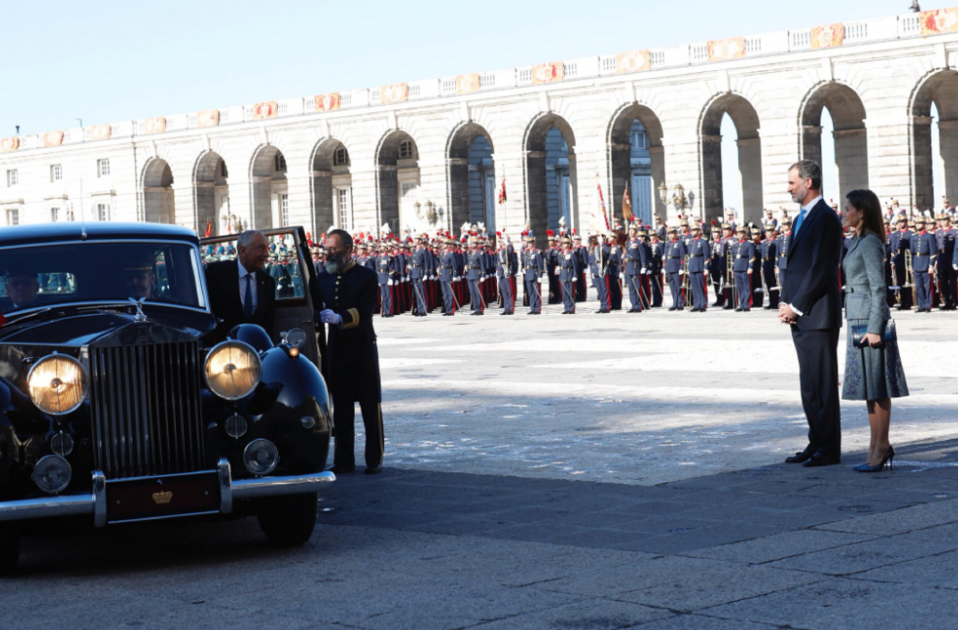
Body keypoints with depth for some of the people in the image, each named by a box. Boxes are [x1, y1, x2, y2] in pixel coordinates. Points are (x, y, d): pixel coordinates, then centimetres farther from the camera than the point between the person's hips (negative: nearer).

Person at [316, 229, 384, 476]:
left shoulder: (366, 276, -3)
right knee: (341, 406, 7)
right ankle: (344, 460, 12)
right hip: (336, 351, 5)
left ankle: (375, 460, 5)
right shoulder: (324, 279, 12)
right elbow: (320, 311, 12)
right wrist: (318, 311, -12)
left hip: (363, 348, -5)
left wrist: (340, 318, -29)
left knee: (370, 405, 0)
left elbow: (366, 311, -14)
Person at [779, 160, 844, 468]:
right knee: (810, 385, 12)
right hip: (800, 317, 9)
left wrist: (796, 307, -14)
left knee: (824, 384, -4)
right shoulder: (801, 219, 19)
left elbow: (821, 270, -17)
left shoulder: (825, 218, -11)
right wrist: (787, 304, 6)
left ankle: (829, 450, 0)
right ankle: (816, 443, 19)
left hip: (818, 316, -9)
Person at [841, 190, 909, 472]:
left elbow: (879, 289, -16)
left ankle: (881, 449, -2)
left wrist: (874, 328, -20)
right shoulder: (857, 242, 16)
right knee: (869, 387, 11)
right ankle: (878, 447, 17)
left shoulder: (870, 243, -12)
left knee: (876, 387, -6)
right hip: (858, 319, 10)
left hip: (870, 321, -10)